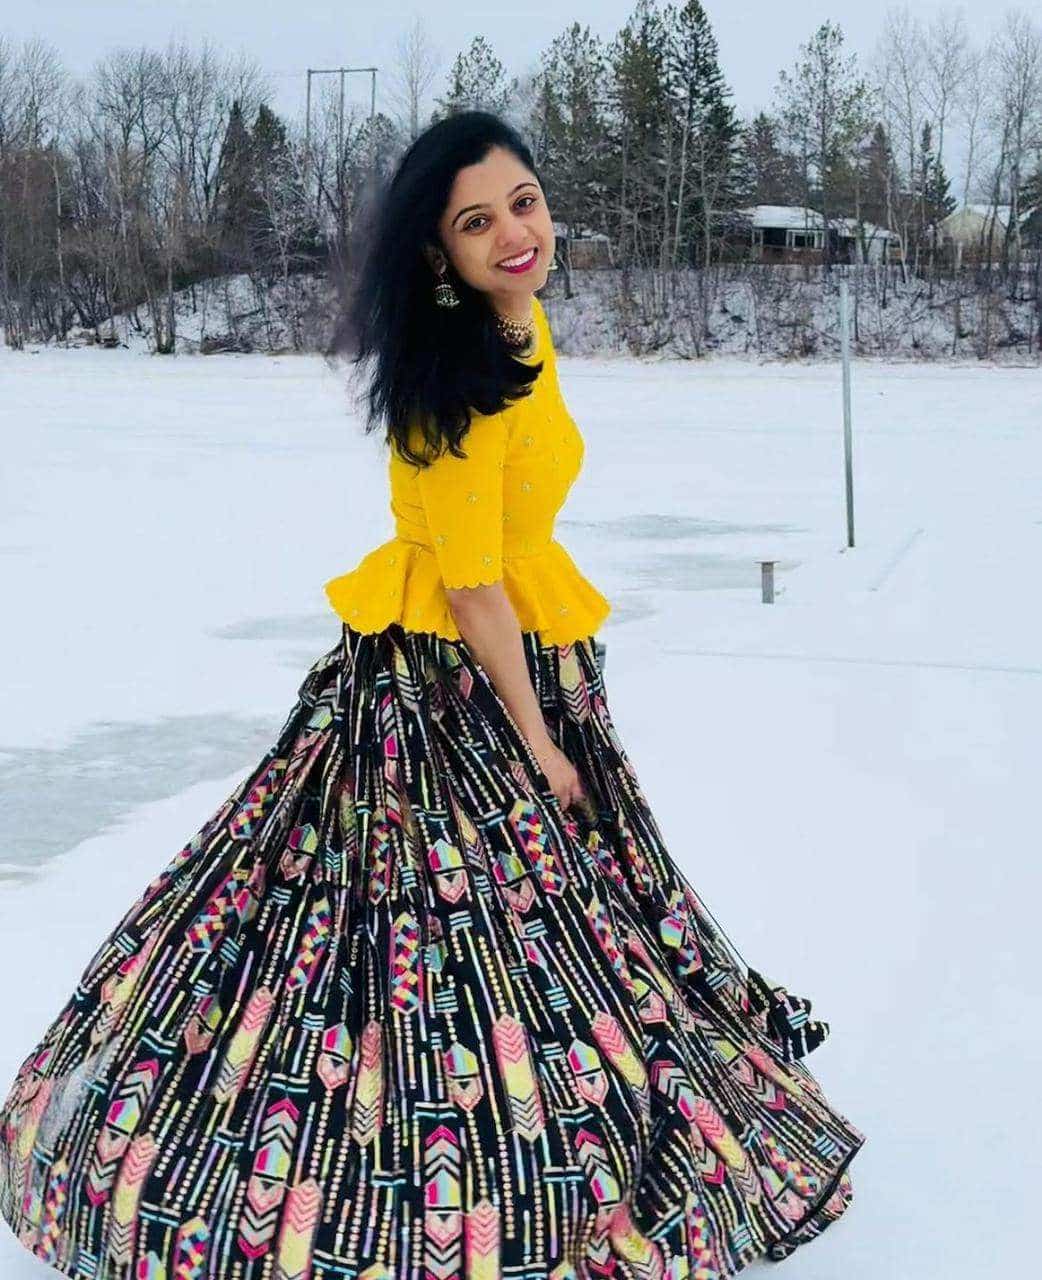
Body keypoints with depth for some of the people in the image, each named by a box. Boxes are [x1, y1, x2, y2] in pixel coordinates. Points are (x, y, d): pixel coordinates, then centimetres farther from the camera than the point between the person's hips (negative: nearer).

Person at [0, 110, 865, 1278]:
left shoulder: (519, 323, 5)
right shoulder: (466, 383, -25)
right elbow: (473, 585, -24)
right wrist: (539, 743, -17)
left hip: (516, 646, 10)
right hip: (449, 675, -10)